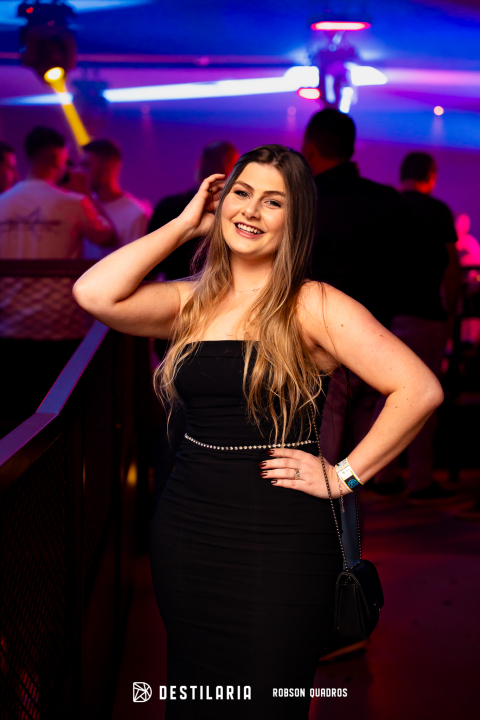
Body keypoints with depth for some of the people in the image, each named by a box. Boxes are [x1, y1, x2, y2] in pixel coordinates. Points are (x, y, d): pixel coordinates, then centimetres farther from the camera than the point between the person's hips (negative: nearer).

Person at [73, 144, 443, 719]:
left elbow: (419, 390, -13)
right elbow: (94, 295, -12)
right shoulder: (191, 301, 6)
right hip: (184, 532, 4)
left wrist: (343, 476, -10)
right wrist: (185, 224, -3)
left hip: (279, 540, -4)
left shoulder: (314, 306, -6)